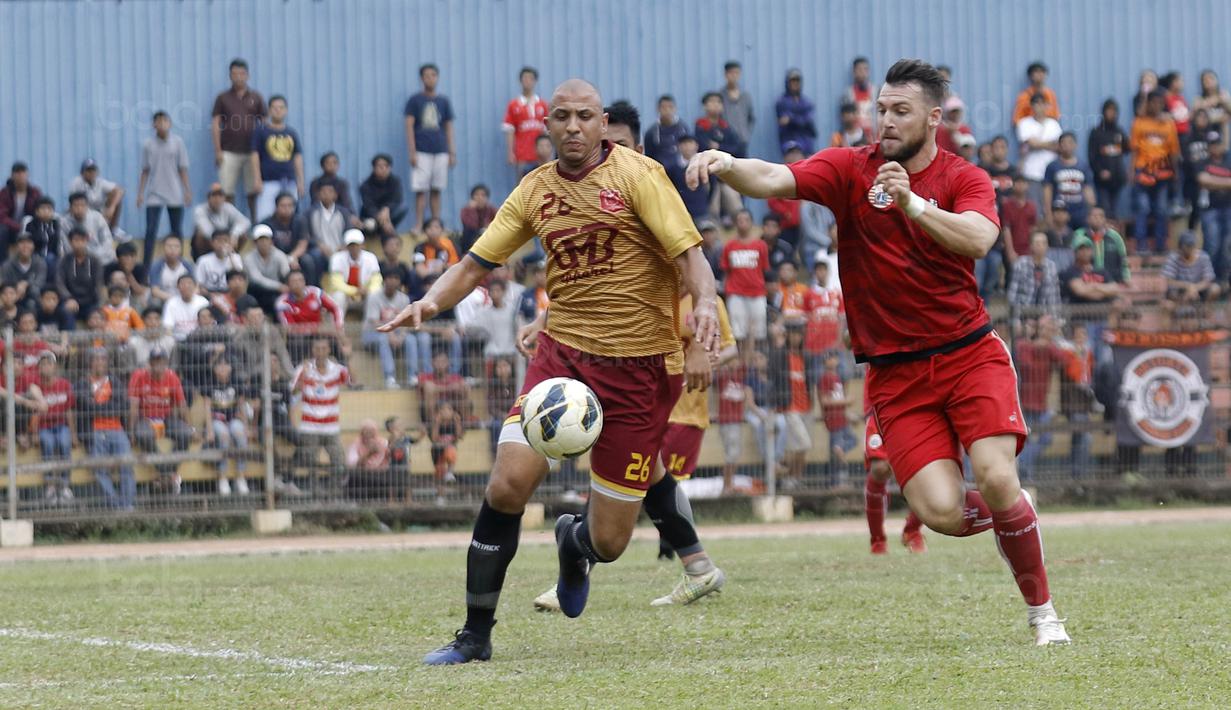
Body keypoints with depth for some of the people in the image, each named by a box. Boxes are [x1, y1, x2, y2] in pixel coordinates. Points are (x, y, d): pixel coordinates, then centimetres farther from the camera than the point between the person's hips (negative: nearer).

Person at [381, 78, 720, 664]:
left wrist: (704, 303, -30)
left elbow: (688, 252, -10)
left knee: (608, 542, -1)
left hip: (639, 367, -3)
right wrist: (431, 301, -8)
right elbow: (477, 263, 11)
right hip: (562, 352, 3)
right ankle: (475, 635, -3)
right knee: (509, 482, -19)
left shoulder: (636, 174, -5)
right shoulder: (535, 191, 8)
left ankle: (574, 540, 40)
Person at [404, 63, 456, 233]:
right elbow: (409, 126, -2)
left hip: (440, 152, 3)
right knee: (420, 190, -6)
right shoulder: (414, 101, 1)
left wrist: (452, 153, 8)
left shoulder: (443, 101, 10)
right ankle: (419, 224, -4)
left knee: (436, 190, 5)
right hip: (422, 152, -3)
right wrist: (412, 152, -10)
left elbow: (449, 128, 13)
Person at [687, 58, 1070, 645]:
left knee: (997, 480, -18)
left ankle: (1042, 612, 3)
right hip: (894, 371, 0)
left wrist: (913, 203, -33)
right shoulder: (851, 169, 2)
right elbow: (777, 180, -15)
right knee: (941, 513, -15)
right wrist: (727, 165, -35)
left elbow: (978, 239, -20)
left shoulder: (965, 179, 2)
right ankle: (1011, 518, 22)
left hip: (968, 351, 0)